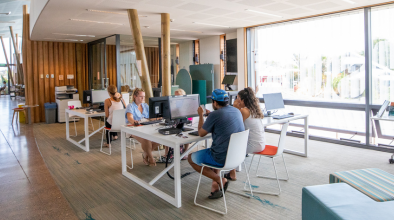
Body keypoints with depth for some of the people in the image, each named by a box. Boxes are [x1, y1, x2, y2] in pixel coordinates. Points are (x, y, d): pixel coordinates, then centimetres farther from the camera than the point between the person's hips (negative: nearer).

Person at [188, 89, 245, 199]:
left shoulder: (215, 115, -17)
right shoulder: (237, 111, 4)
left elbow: (201, 133, -3)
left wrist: (200, 115, 10)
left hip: (223, 159, -8)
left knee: (191, 158, 13)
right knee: (213, 151, 35)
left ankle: (220, 180, 3)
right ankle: (215, 186, 26)